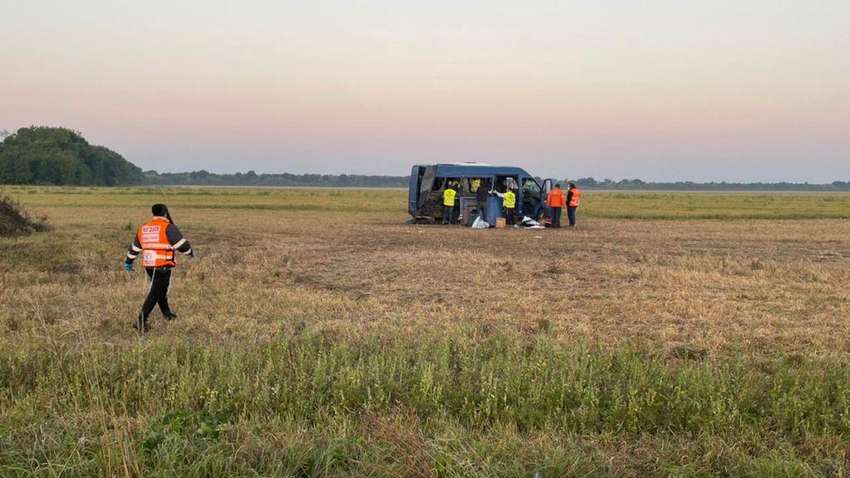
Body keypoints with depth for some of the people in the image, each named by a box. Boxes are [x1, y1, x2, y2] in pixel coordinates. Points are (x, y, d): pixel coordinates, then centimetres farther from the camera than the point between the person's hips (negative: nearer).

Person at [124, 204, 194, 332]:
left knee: (161, 289, 25)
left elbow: (134, 247, 20)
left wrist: (128, 262, 32)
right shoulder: (168, 227, -10)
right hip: (163, 266, -7)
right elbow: (181, 243, -10)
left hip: (148, 265, 7)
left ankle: (166, 313, 39)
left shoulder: (143, 228, 11)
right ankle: (141, 321, -12)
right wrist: (190, 252, 10)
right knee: (154, 294, -5)